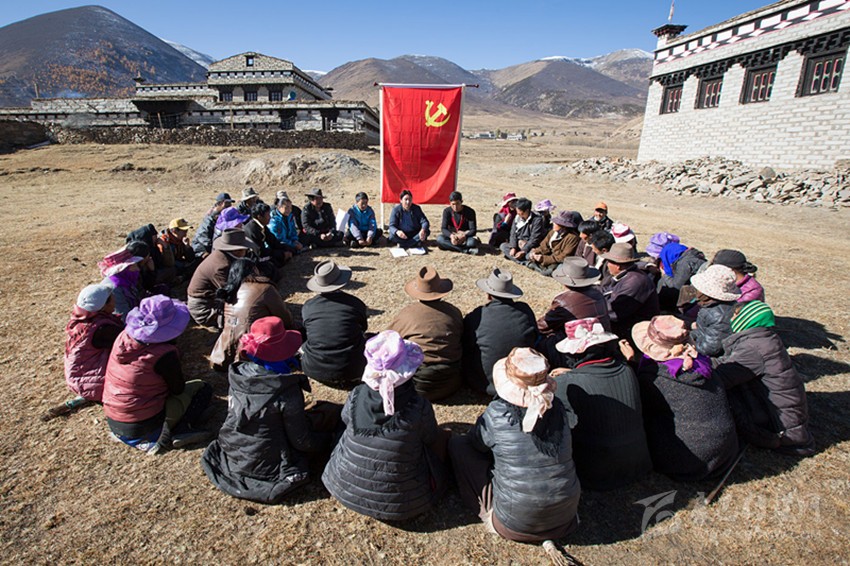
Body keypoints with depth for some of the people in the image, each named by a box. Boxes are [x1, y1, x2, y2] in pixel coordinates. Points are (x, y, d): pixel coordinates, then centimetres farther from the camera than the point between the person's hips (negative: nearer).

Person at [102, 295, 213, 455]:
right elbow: (178, 389, -9)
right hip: (142, 428, -7)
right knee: (202, 388, 5)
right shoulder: (164, 354, -27)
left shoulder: (124, 336, -7)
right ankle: (167, 437, -9)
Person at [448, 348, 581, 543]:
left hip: (514, 524, -4)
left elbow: (476, 442, -1)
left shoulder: (497, 413, -21)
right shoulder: (557, 408, -9)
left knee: (457, 444, 2)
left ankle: (488, 510, 12)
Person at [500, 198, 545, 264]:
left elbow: (534, 239, -22)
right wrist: (513, 247, -14)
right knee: (503, 246, -11)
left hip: (531, 247, -8)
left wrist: (523, 251, -25)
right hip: (518, 244, 8)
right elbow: (513, 234, 2)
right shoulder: (517, 218, 2)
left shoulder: (537, 220, -18)